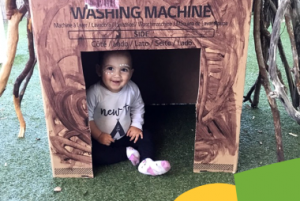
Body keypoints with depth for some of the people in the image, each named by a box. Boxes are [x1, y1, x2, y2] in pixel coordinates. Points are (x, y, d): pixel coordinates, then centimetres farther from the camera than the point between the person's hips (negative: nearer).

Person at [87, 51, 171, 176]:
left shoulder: (132, 89, -10)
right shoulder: (94, 92, -23)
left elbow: (138, 108, 6)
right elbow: (87, 117, -18)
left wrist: (136, 125, -6)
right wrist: (99, 136, -20)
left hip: (126, 136, 4)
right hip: (103, 140, -4)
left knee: (145, 136, -8)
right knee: (94, 154, -28)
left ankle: (145, 163, -21)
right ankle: (127, 152, -15)